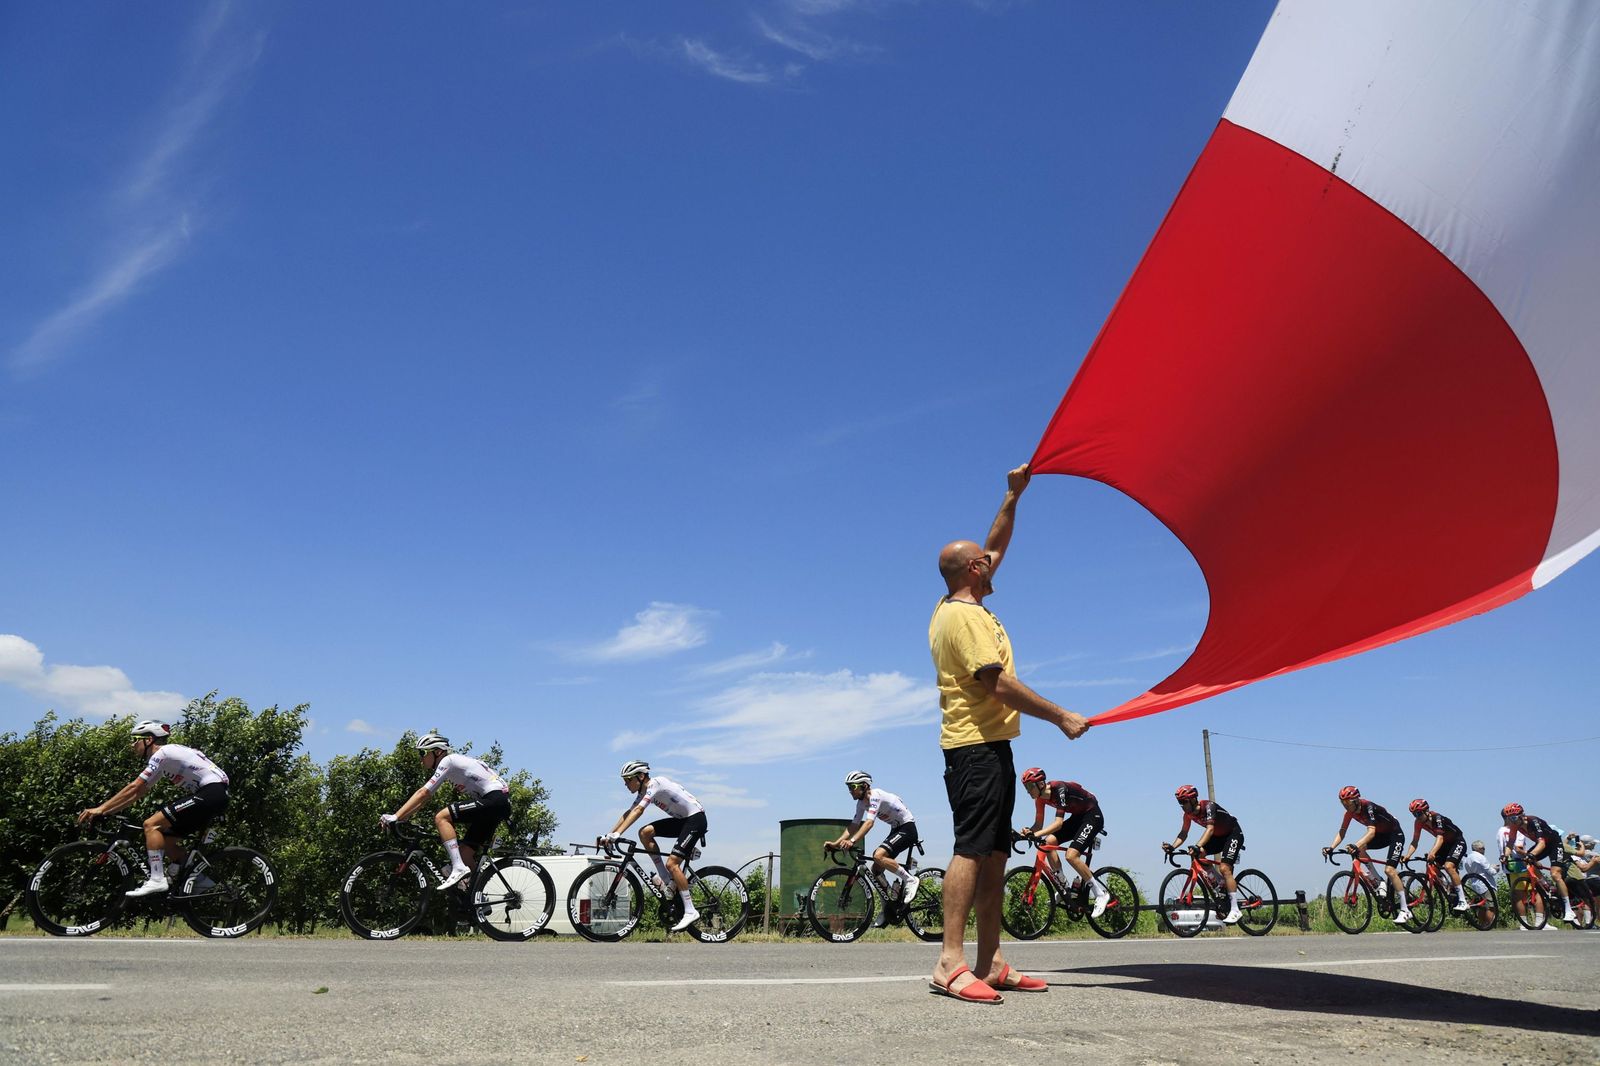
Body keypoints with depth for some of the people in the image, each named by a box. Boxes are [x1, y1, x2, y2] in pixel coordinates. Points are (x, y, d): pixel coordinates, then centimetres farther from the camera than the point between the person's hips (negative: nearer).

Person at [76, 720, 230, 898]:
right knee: (165, 838, 14)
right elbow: (136, 793, 21)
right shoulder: (167, 755, 21)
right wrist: (104, 810, 16)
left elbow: (134, 788, -9)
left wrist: (101, 809, -5)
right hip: (216, 796, 10)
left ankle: (157, 880, -15)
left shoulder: (162, 753, -6)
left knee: (151, 824, -11)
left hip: (212, 792, -10)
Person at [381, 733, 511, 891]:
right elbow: (424, 798, 21)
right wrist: (401, 818, 13)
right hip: (501, 804, 10)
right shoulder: (453, 763, 20)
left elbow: (423, 793, -12)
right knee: (464, 852, 7)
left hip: (495, 799, -10)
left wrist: (395, 817, -12)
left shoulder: (448, 761, -6)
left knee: (441, 817, -16)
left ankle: (458, 868, -19)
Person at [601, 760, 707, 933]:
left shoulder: (655, 784, -19)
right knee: (645, 833, -3)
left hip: (696, 818, -9)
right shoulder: (643, 792, 9)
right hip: (682, 819, 9)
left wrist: (617, 834, -38)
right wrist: (608, 835, -1)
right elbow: (628, 813, 8)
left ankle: (690, 912, -14)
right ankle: (667, 879, 3)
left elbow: (638, 811, -30)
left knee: (672, 863, -17)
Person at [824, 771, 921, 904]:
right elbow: (854, 826, 3)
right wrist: (836, 843, -10)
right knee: (876, 870, 3)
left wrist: (852, 841, -46)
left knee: (878, 856, -28)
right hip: (896, 829, 9)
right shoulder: (862, 802, 5)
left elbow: (869, 822, -36)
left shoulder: (875, 796, -23)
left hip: (907, 828, -9)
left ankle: (910, 879, -14)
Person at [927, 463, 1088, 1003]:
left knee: (994, 854, 8)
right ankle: (950, 962, -17)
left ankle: (990, 963, 10)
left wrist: (1013, 497, 24)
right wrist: (1062, 717, -14)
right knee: (973, 848, -14)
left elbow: (996, 548, 28)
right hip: (979, 746, -10)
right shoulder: (966, 616, -12)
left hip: (987, 746, 10)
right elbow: (1000, 684, -19)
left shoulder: (952, 607, 17)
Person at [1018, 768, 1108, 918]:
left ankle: (1100, 894, -7)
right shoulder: (1041, 797, -6)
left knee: (1071, 855, -22)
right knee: (1049, 842, -10)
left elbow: (1059, 823, -35)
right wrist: (1028, 832, -25)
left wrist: (1037, 834, -45)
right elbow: (1039, 825, -4)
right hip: (1077, 817, 8)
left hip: (1093, 816, -8)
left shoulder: (1059, 789, -30)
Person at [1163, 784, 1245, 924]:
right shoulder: (1188, 814, -9)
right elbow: (1183, 833, -5)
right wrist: (1172, 847, -23)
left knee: (1224, 868, -21)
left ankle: (1235, 911, -19)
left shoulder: (1208, 806, -30)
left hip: (1234, 834, -7)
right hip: (1218, 836, 7)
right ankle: (1223, 884, 4)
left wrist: (1197, 846, -55)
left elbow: (1210, 828, -42)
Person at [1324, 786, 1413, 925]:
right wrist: (1331, 848, -24)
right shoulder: (1350, 813, -9)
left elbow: (1371, 832, -42)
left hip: (1395, 834, -7)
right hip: (1381, 835, 7)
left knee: (1389, 869, -20)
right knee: (1359, 848, -18)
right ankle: (1380, 883, -6)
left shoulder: (1369, 807, -31)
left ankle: (1405, 911, -12)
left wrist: (1356, 846, -55)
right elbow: (1342, 832, -9)